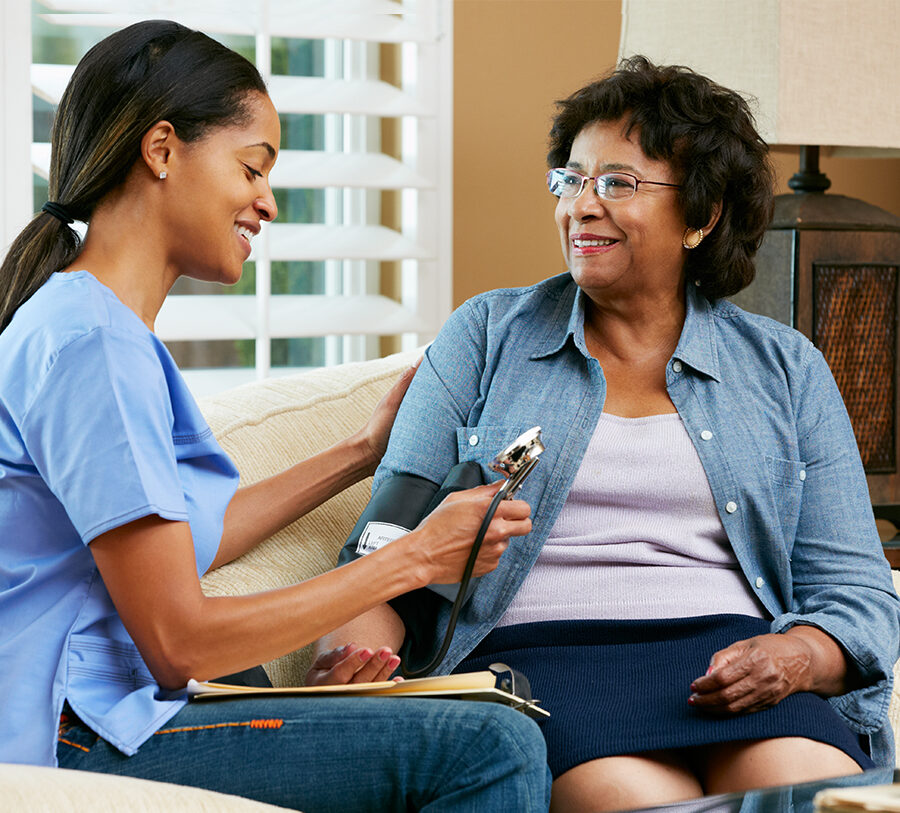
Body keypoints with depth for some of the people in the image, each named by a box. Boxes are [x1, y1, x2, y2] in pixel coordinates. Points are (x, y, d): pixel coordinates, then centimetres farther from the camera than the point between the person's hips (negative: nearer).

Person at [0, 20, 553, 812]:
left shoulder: (96, 324, 14)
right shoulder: (93, 345, -18)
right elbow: (179, 642, -18)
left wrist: (360, 454, 25)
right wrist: (416, 557, -9)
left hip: (104, 711, 11)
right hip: (74, 745, -11)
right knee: (493, 748, -18)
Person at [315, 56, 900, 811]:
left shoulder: (784, 368, 18)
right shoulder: (488, 336, 16)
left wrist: (798, 657, -12)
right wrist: (354, 648, -13)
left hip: (727, 656, 1)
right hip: (540, 655, -1)